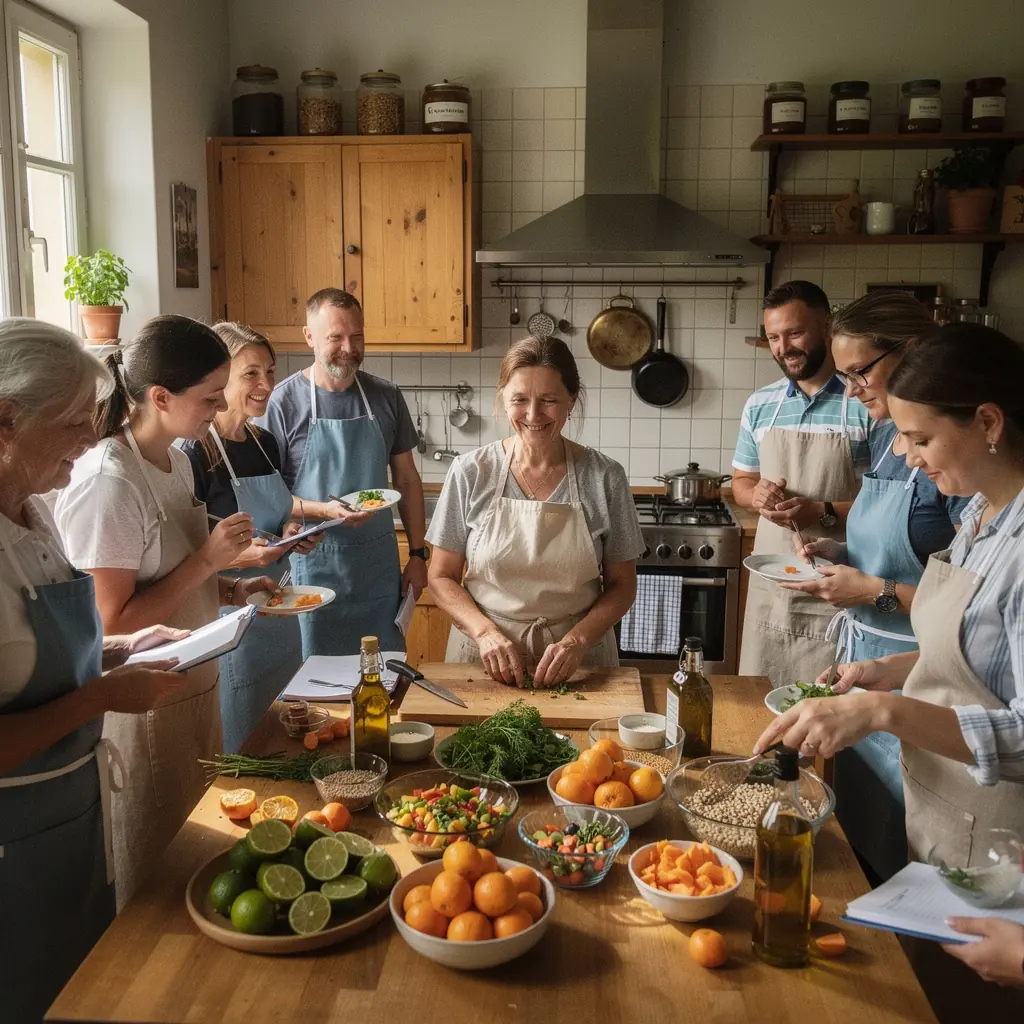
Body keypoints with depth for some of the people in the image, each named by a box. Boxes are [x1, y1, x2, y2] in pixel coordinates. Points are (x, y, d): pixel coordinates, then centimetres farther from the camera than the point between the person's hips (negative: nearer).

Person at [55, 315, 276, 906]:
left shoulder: (176, 460, 4)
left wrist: (233, 590, 0)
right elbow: (112, 622, -23)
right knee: (152, 881, 11)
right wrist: (207, 560, -22)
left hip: (195, 687, 9)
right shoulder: (106, 482, -24)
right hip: (142, 708, -8)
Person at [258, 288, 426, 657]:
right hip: (314, 565, -3)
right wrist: (324, 510, -22)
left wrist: (417, 554, 7)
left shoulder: (385, 397, 4)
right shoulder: (285, 401, -8)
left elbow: (406, 480, 10)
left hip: (379, 562, 3)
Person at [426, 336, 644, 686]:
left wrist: (577, 640, -16)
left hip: (576, 662, 0)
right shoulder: (471, 472, -6)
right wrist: (485, 631, -16)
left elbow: (621, 585, 0)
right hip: (484, 658, 0)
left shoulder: (604, 477, -7)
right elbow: (442, 578, 0)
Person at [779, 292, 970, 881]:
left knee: (895, 859, 6)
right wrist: (840, 554, 5)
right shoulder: (889, 437, 8)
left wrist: (875, 590, -20)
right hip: (863, 662, 9)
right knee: (852, 838, 21)